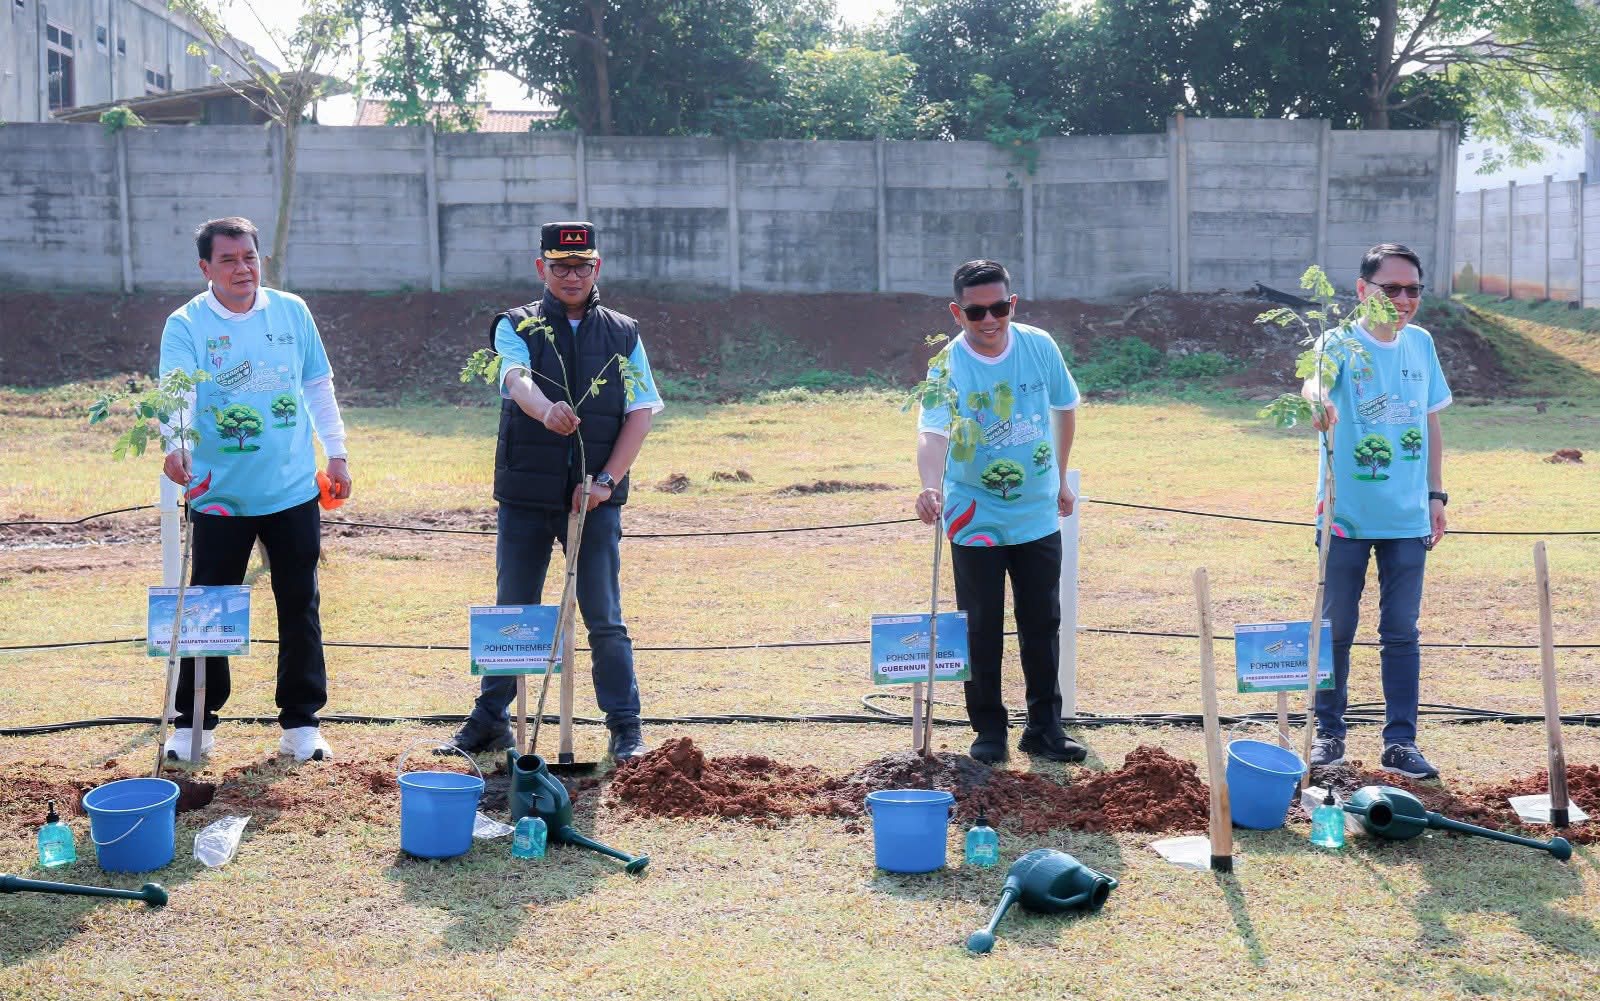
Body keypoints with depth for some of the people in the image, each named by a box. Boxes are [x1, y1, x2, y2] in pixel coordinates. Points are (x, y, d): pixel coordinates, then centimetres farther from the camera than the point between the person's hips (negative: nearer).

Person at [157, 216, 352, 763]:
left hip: (294, 491, 2)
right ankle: (194, 723, 19)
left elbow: (319, 387, 13)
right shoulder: (186, 325, -5)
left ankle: (301, 722, 19)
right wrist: (175, 444, -38)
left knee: (299, 606, 8)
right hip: (220, 495, -2)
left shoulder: (292, 312, 5)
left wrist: (336, 452, 11)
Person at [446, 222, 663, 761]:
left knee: (605, 619, 2)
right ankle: (490, 720, 23)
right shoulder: (517, 327, 3)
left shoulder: (623, 333, 8)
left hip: (595, 498, 0)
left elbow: (641, 412, 3)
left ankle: (626, 727, 12)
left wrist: (606, 480, -9)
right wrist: (547, 410, -42)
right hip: (524, 497, 0)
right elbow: (516, 378, -19)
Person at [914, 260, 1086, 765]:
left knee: (1043, 624, 9)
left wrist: (1060, 478, 14)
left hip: (1039, 515, 3)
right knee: (981, 629, 4)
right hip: (976, 519, -3)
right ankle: (989, 730, 17)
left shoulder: (1039, 346, -6)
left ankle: (1044, 727, 22)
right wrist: (931, 487, -50)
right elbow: (933, 433, -31)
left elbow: (1064, 409, 11)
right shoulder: (948, 366, -16)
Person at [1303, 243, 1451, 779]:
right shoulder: (1343, 343, -10)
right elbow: (1316, 377, -34)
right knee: (1336, 628, 7)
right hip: (1347, 515, -4)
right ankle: (1329, 733, 22)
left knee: (1402, 632, 8)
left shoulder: (1420, 343, 5)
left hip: (1408, 518, 4)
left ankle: (1400, 742, 15)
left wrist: (1436, 495, 12)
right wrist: (1318, 398, -58)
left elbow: (1431, 423, 14)